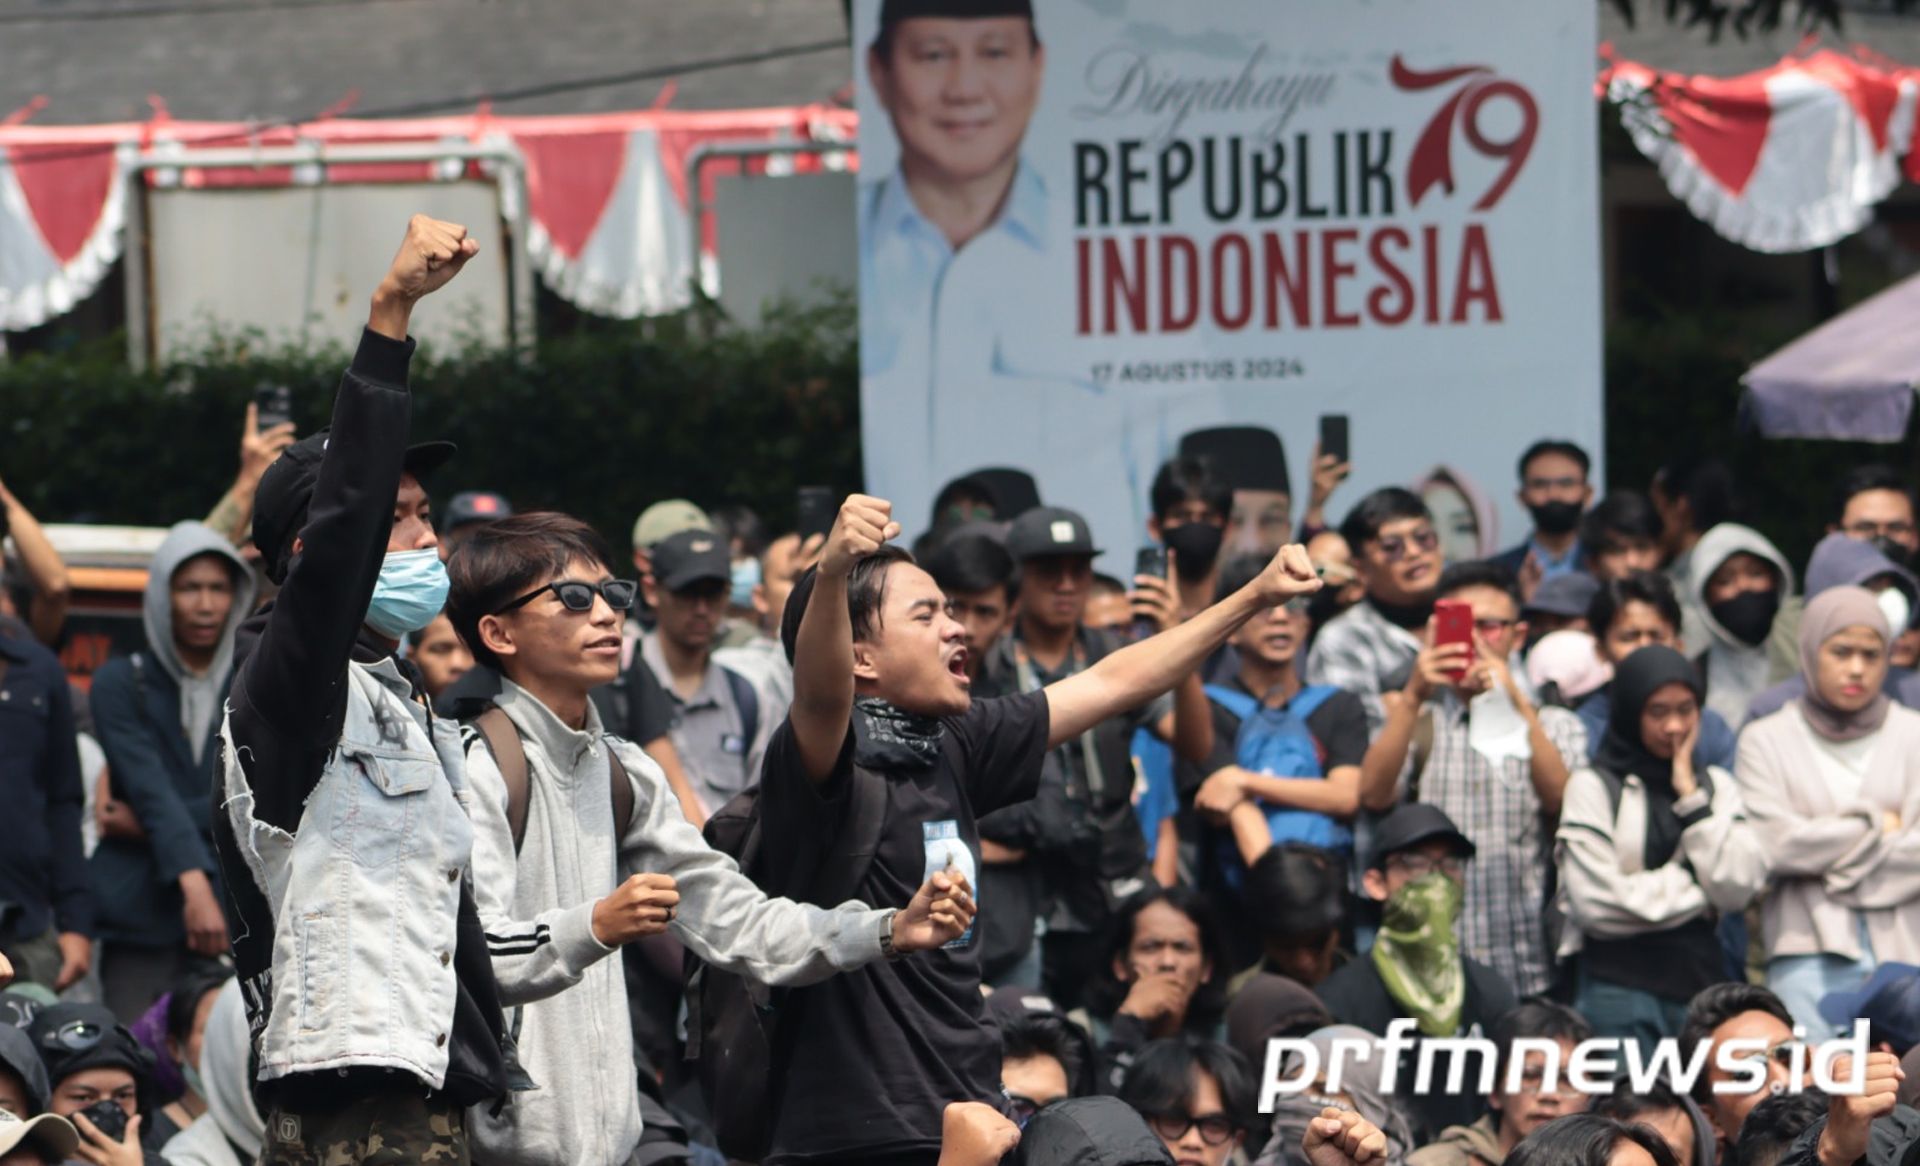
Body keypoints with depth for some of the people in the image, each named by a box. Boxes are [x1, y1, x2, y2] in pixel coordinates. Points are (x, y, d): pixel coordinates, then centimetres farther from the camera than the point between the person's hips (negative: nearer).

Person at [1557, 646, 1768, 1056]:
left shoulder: (1716, 786, 14)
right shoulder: (1594, 787, 1)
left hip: (1700, 979, 4)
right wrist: (1699, 892, 0)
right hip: (1620, 986, -4)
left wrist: (1691, 798, -3)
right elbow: (1596, 902, -11)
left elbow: (1739, 889, 0)